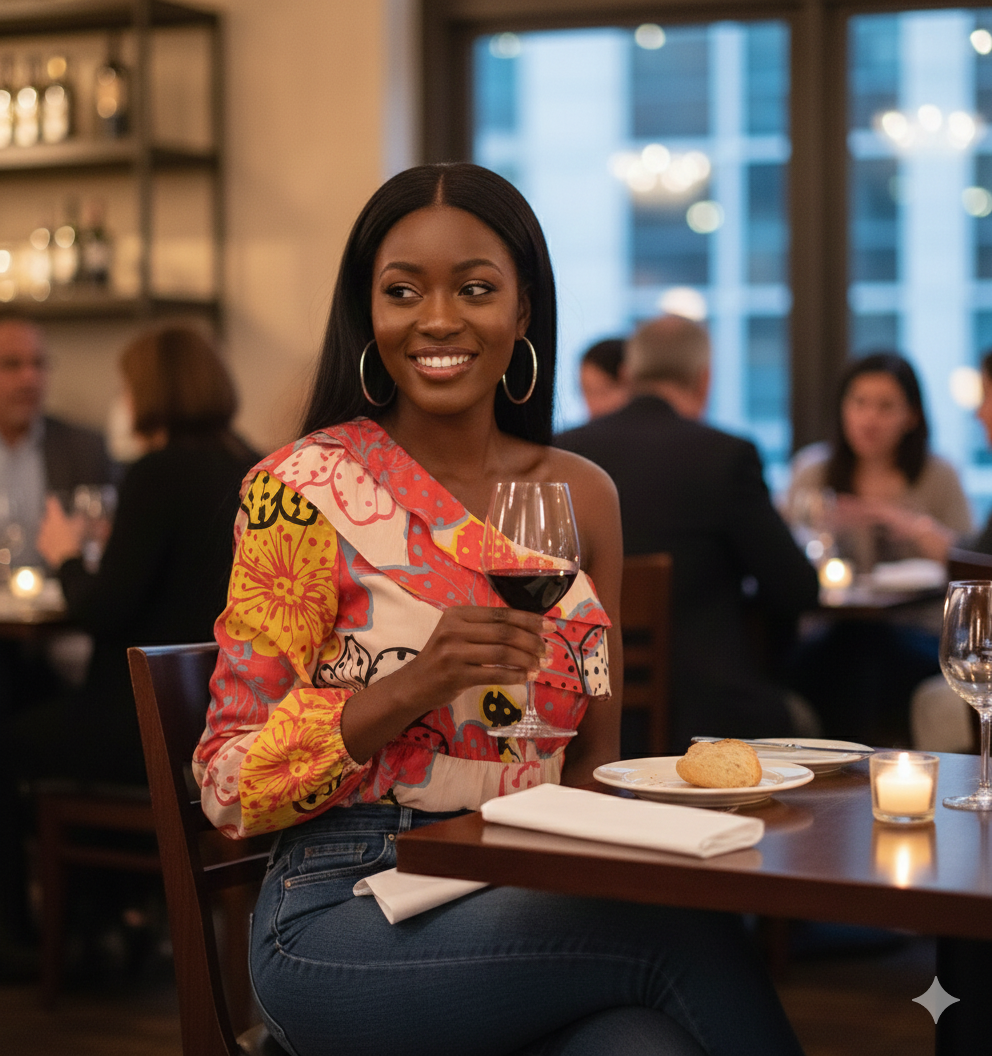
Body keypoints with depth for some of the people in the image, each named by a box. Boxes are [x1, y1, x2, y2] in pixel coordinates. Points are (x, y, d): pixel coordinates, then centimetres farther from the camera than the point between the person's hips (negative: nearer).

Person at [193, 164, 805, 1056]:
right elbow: (230, 787, -5)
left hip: (533, 906, 4)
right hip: (348, 916, -4)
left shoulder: (581, 495, 10)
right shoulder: (307, 489, -5)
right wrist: (412, 688, -20)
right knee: (683, 934, -28)